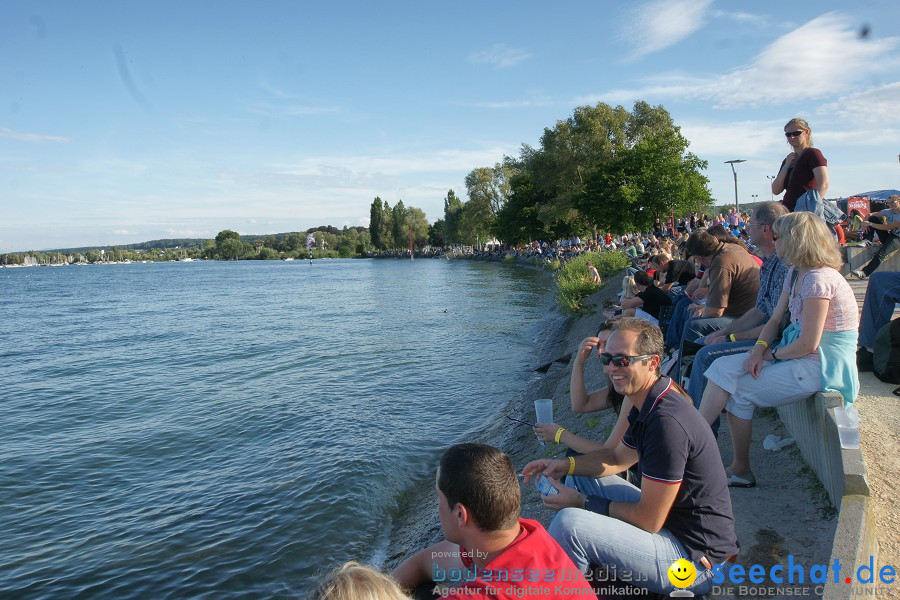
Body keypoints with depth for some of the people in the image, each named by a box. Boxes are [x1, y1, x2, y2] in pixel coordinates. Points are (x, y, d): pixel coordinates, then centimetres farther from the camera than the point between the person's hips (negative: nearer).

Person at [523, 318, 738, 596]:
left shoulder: (667, 422, -28)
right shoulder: (647, 406, 4)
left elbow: (648, 520, -23)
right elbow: (617, 458, 18)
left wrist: (582, 502, -12)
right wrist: (566, 464, 3)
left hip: (696, 560, -10)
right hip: (669, 519, 10)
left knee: (570, 523, -25)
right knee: (582, 477, 15)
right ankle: (588, 568, 21)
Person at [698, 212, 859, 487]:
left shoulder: (818, 279, -21)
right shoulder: (796, 274, 9)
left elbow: (808, 344, -23)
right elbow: (774, 320, 11)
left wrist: (771, 354, -7)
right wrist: (759, 349, -7)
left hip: (823, 365, -9)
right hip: (801, 354, 9)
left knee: (742, 391, -11)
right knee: (723, 368, -5)